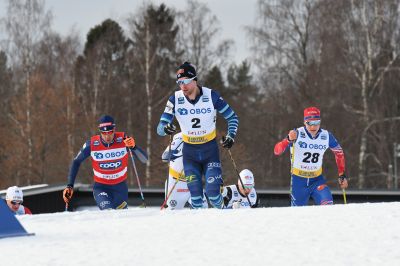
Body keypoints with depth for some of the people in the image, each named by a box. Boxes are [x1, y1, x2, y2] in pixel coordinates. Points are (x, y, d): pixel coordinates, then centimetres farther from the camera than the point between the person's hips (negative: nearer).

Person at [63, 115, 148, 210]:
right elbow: (76, 162, 0)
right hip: (101, 187, -2)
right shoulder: (92, 144, -15)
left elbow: (144, 159, -17)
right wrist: (70, 186, -5)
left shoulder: (123, 140, -16)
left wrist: (133, 147, -36)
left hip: (120, 187, 2)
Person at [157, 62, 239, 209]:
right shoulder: (175, 99, -9)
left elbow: (232, 117, 1)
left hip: (210, 150, -2)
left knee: (213, 193, -13)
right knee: (195, 195, -6)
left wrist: (231, 136, -14)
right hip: (189, 152, 2)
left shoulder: (211, 96, -12)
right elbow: (160, 128, -9)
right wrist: (165, 129, -32)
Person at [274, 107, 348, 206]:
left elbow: (339, 153, 10)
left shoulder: (326, 136, -9)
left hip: (317, 180, 2)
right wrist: (289, 140, -45)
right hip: (299, 180, -2)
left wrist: (342, 175, 9)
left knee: (327, 205, -21)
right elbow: (277, 151, -26)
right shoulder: (297, 134, -18)